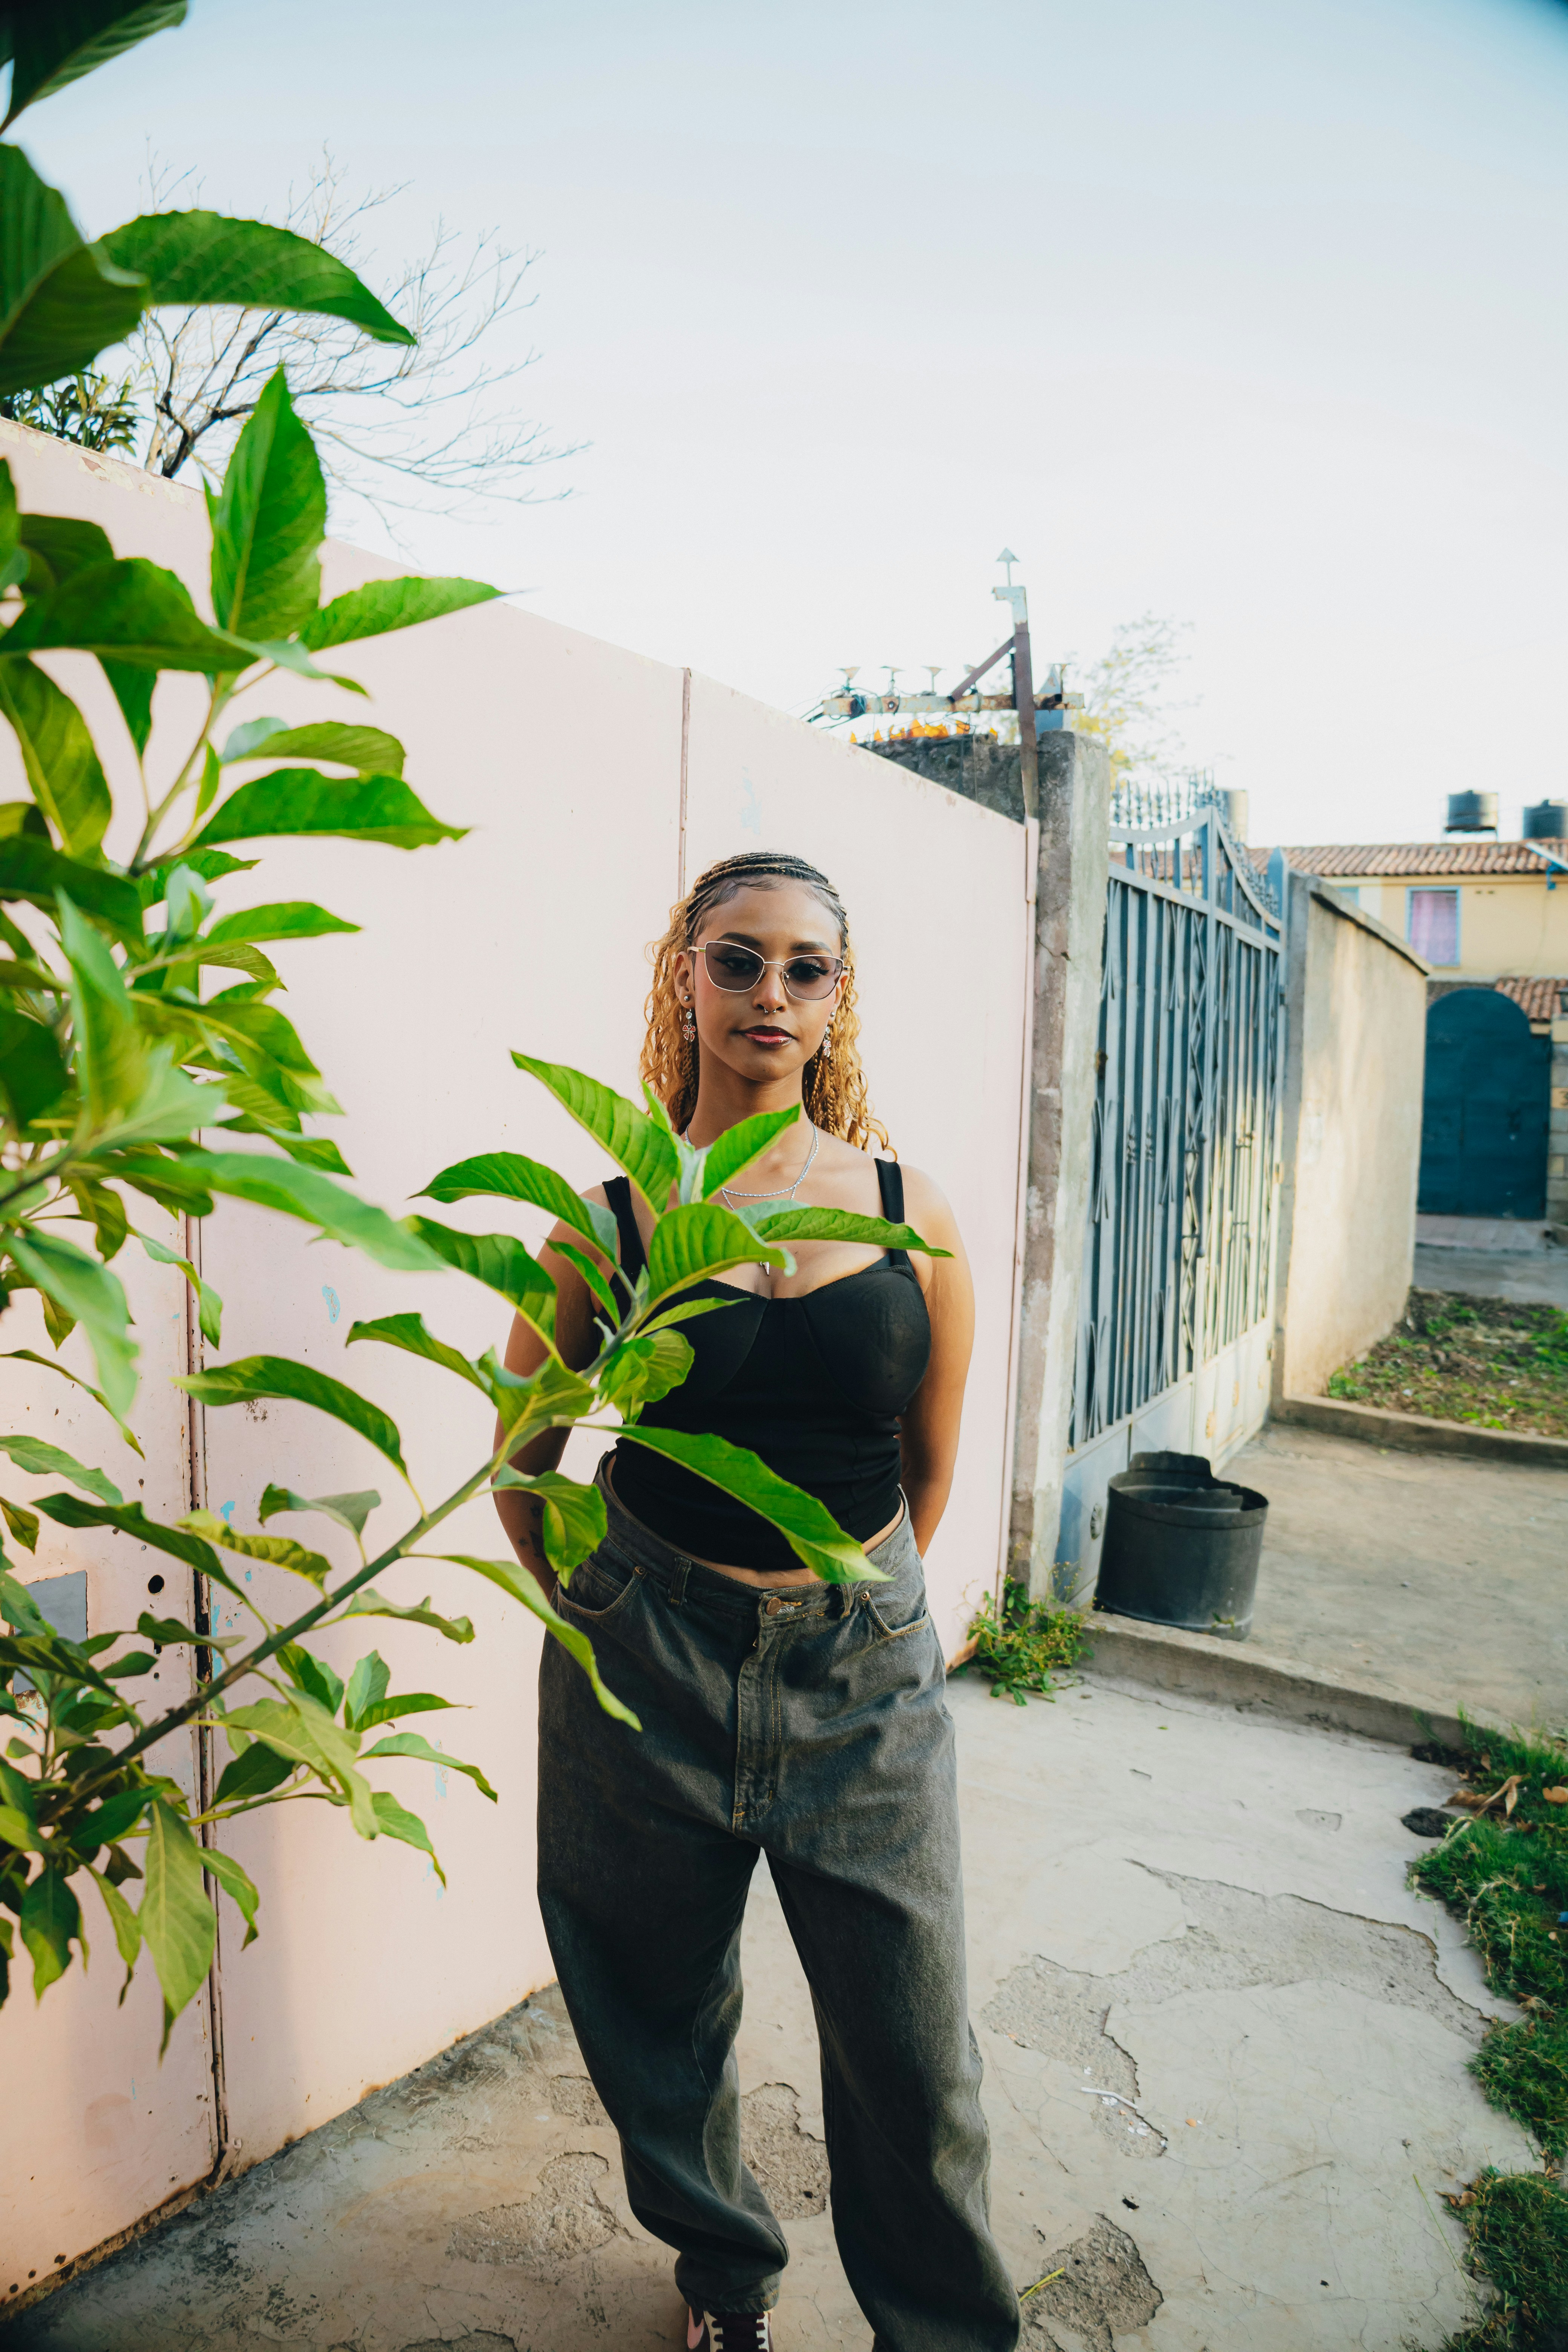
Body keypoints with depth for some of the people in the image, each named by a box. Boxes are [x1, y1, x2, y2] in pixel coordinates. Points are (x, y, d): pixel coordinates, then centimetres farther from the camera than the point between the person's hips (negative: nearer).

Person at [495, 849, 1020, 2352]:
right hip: (648, 1667, 0)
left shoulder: (914, 1217, -5)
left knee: (911, 2038, 7)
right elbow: (520, 1463, 5)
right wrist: (603, 1617, 9)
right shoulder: (608, 1224, -8)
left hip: (864, 1670, 1)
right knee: (664, 2014, 18)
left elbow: (929, 1468, 8)